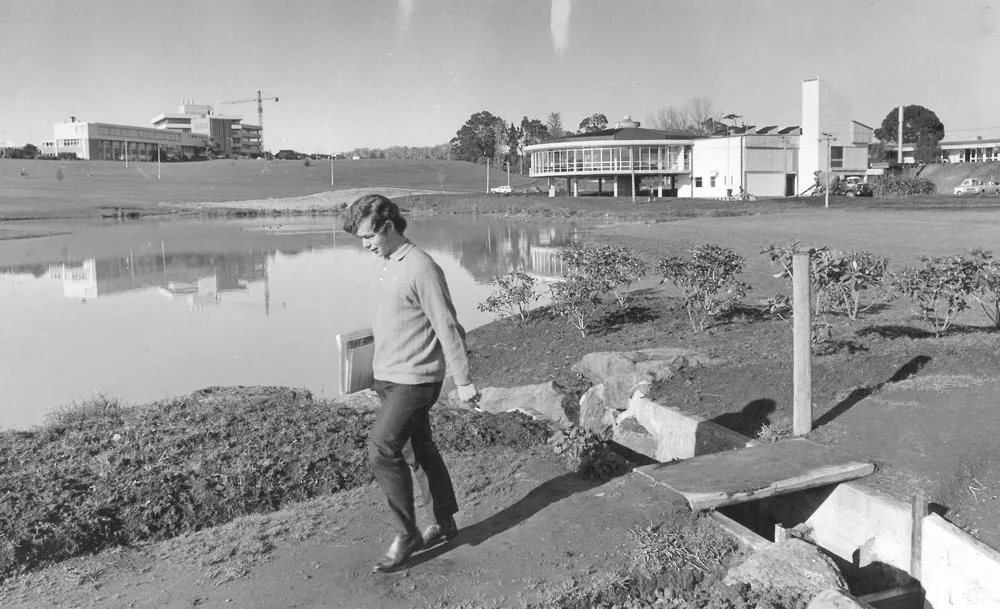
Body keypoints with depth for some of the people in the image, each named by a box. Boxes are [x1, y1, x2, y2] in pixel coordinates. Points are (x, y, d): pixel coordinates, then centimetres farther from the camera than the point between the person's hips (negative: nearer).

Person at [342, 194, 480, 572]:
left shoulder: (421, 268, -18)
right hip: (388, 377, 9)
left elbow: (447, 327, -17)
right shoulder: (385, 265, 9)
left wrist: (463, 380, -14)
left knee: (382, 449, -13)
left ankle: (406, 535, 2)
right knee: (417, 451, 16)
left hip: (414, 379, -9)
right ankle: (444, 523, 31)